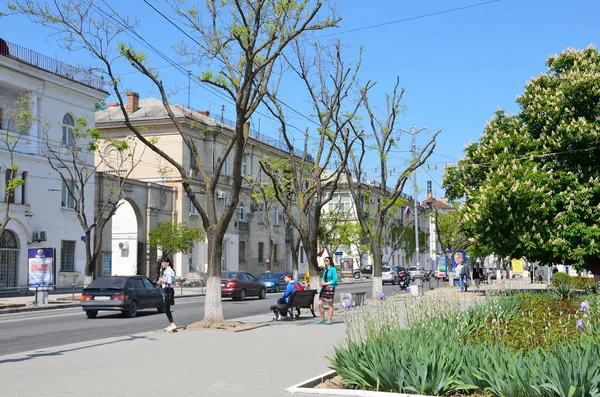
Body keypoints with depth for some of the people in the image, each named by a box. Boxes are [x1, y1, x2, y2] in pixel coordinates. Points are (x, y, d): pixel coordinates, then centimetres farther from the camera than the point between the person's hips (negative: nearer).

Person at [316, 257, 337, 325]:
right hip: (323, 288, 7)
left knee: (330, 304, 2)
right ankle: (322, 319, 14)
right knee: (320, 304, 3)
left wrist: (326, 283, -15)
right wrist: (322, 282, 0)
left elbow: (335, 280, -12)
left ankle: (329, 320, 8)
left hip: (330, 288, -7)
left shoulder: (333, 269, -7)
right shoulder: (325, 269, 14)